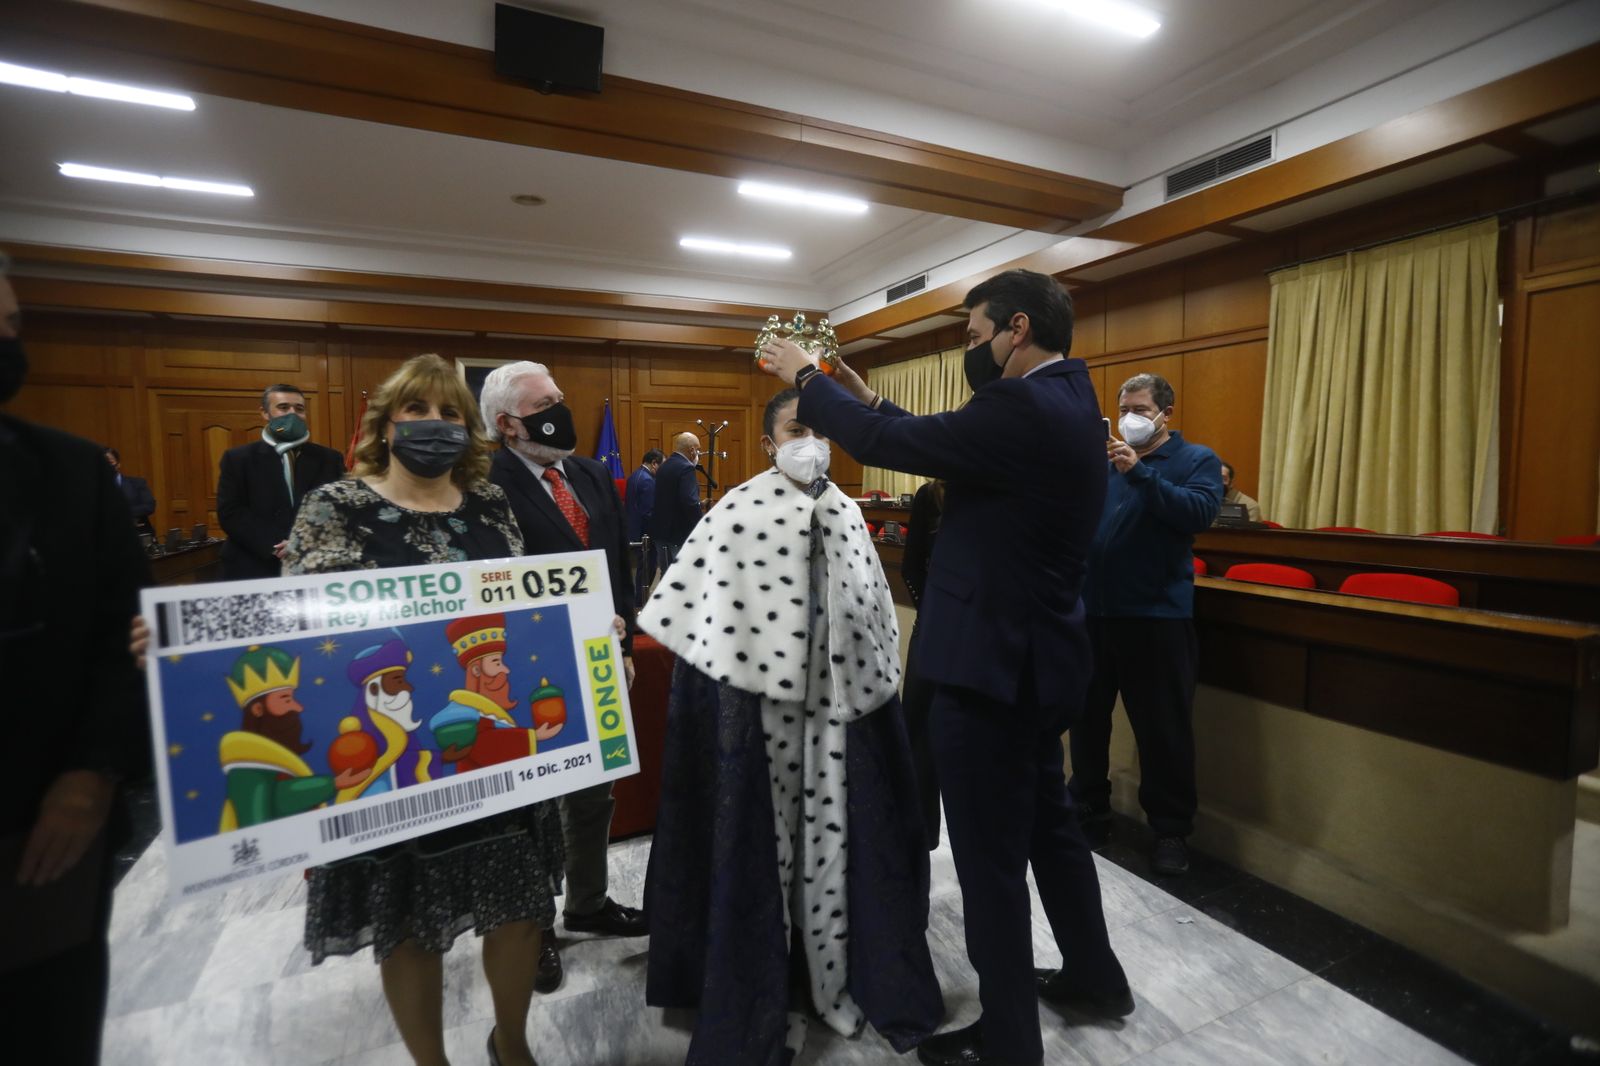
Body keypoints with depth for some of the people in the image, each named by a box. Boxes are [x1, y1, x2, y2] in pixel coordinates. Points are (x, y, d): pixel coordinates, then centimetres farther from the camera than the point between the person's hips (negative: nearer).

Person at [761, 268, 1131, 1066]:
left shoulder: (1027, 409, -22)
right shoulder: (1064, 401, 9)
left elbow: (888, 444, -18)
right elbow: (932, 439, 14)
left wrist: (806, 378, -2)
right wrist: (863, 395, 16)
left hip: (993, 664, -10)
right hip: (1033, 655, 10)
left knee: (991, 858, 7)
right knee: (1047, 823, 25)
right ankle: (1093, 976, 46)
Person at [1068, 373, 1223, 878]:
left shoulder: (1197, 459, 3)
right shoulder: (1105, 460, 13)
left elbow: (1199, 513, -16)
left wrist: (1140, 473, -22)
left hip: (1158, 613, -4)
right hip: (1092, 608, 4)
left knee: (1163, 726, 5)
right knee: (1087, 715, 13)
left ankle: (1171, 828, 22)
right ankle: (1089, 808, 31)